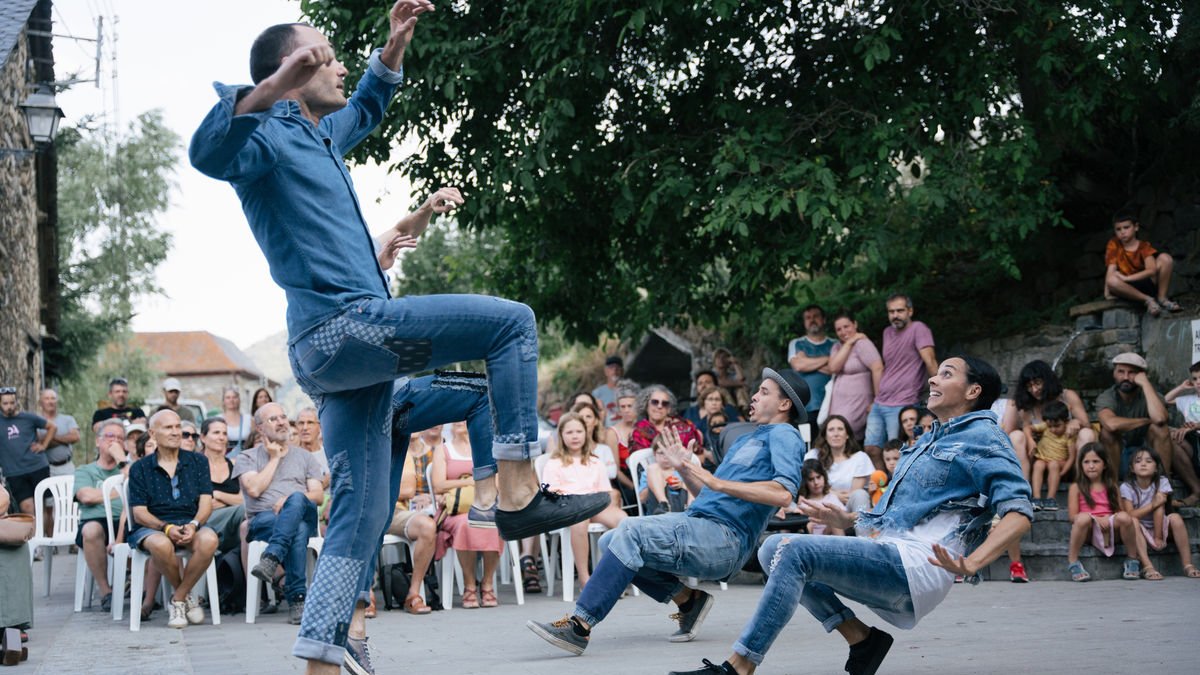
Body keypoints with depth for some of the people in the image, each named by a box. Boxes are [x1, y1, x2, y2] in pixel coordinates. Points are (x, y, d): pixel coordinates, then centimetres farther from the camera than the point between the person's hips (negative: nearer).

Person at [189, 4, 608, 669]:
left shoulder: (317, 136, 25)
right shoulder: (269, 138, -3)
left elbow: (364, 109, 47)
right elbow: (207, 152, -27)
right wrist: (274, 85, -39)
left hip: (335, 357, 10)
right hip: (346, 323, -10)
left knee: (361, 513, 5)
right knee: (511, 322, -8)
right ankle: (518, 495, -12)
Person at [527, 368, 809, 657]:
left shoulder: (783, 435, 0)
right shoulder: (744, 440, 30)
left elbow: (784, 493, -20)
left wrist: (717, 482, -21)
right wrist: (683, 469, 15)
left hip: (725, 538, -10)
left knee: (631, 532, -26)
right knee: (610, 542, 0)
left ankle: (579, 626, -30)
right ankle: (688, 600, 3)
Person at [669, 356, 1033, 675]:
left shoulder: (983, 438, -2)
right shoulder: (931, 438, 27)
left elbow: (1019, 512, -15)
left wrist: (970, 564, -29)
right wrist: (846, 520, 22)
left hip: (919, 564, -10)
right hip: (885, 552, 10)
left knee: (796, 551, -26)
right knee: (774, 547, -2)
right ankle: (861, 639, -1)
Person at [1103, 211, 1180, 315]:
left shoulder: (1144, 246, -1)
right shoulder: (1114, 245, 1)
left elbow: (1152, 270, -16)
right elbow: (1111, 269, -10)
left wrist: (1126, 278, -23)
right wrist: (1107, 292, -24)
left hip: (1148, 283, 1)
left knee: (1165, 258, -20)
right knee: (1112, 281, -35)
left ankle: (1162, 298, -10)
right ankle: (1148, 300, -25)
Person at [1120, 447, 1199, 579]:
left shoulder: (1162, 482, -8)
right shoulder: (1126, 487, -10)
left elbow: (1159, 511, -16)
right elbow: (1130, 515, -19)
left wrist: (1158, 537, -21)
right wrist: (1153, 504, -23)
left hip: (1158, 526, 1)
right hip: (1140, 531, -1)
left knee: (1175, 518, -26)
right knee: (1132, 521, -33)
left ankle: (1187, 565, -25)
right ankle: (1148, 567, -40)